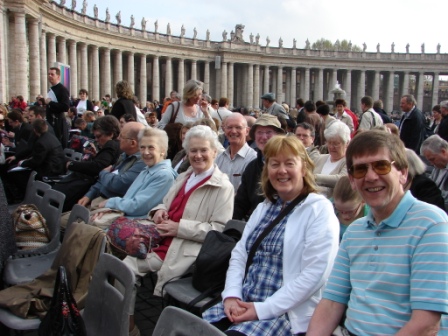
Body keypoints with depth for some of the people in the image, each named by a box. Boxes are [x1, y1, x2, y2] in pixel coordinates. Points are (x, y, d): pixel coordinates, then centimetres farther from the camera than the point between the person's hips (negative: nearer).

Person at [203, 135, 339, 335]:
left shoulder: (320, 210, -7)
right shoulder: (263, 208, 15)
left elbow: (314, 274, -16)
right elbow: (239, 253, 13)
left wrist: (264, 309, -18)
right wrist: (231, 295, -5)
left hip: (286, 313, -5)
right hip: (242, 304, 6)